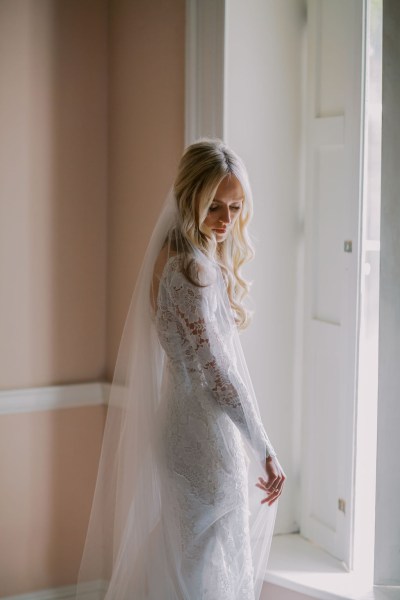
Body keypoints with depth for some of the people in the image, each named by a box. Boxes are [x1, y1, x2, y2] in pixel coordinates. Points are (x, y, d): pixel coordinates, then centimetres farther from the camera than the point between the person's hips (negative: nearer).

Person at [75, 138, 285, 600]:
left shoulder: (174, 257, 8)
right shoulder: (195, 268, -21)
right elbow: (216, 369, -24)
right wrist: (265, 450, -21)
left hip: (182, 424, 9)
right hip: (207, 436, -9)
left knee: (187, 556, 20)